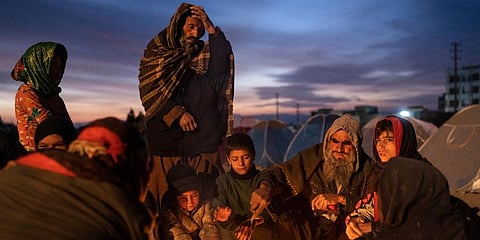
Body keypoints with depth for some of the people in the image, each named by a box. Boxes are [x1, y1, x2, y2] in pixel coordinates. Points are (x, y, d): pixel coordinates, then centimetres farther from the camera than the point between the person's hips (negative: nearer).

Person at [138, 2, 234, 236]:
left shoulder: (206, 55, 13)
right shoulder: (156, 51, 10)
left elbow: (223, 63, -9)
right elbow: (149, 90, 1)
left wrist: (211, 28, -17)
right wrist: (177, 113, -10)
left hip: (202, 139, 1)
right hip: (166, 136, 0)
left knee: (204, 197, -2)